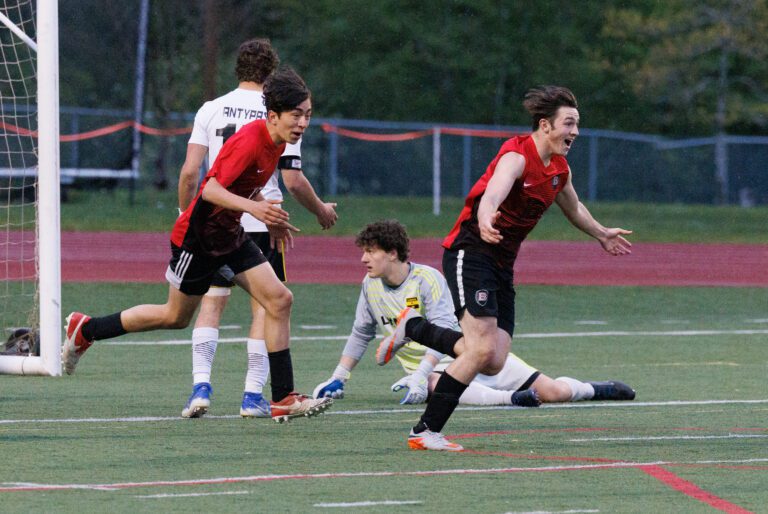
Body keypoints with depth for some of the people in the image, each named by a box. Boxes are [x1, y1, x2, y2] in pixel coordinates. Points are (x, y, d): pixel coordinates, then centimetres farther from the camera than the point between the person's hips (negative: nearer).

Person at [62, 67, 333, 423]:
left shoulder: (276, 142, 2)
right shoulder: (250, 141, -26)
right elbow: (211, 189, -33)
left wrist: (269, 219, 14)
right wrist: (252, 207, -45)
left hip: (230, 236, 8)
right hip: (197, 237, -8)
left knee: (279, 300, -6)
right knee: (176, 316, 8)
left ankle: (283, 399, -6)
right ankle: (84, 329, 28)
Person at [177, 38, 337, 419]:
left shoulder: (211, 110, 3)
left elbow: (190, 171, -2)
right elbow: (293, 181, -4)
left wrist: (186, 214, 13)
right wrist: (321, 210, 13)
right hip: (263, 222, -2)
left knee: (211, 302, 8)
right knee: (265, 306, 6)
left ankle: (201, 385, -6)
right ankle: (253, 395, 3)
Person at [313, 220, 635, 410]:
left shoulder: (427, 278, -14)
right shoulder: (371, 287, 3)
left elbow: (443, 333, -21)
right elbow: (360, 335, 17)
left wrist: (419, 374, -33)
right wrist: (339, 379, 10)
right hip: (430, 370, 2)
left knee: (553, 392, -6)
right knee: (440, 387, -41)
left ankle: (596, 389, 23)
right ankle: (509, 398, -44)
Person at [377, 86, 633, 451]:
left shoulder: (559, 169, 9)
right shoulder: (517, 156, -18)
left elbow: (573, 208, 32)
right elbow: (494, 191, -39)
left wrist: (601, 234, 45)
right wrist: (485, 219, -60)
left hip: (502, 265, 8)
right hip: (470, 253, -8)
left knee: (493, 363, -2)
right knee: (482, 349, -21)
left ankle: (413, 327, 19)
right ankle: (425, 432, -12)